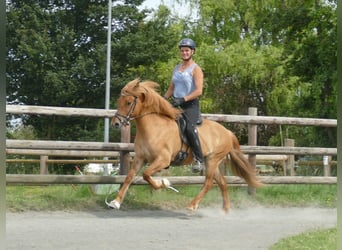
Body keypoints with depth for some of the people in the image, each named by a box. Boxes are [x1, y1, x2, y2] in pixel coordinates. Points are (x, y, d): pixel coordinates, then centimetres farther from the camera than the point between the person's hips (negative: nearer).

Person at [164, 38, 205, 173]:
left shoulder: (195, 69, -3)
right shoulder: (176, 69, 18)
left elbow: (198, 91, -13)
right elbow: (171, 89, 23)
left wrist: (183, 99, -23)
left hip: (190, 104, -8)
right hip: (176, 104, 8)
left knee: (190, 128, -30)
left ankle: (199, 160, -24)